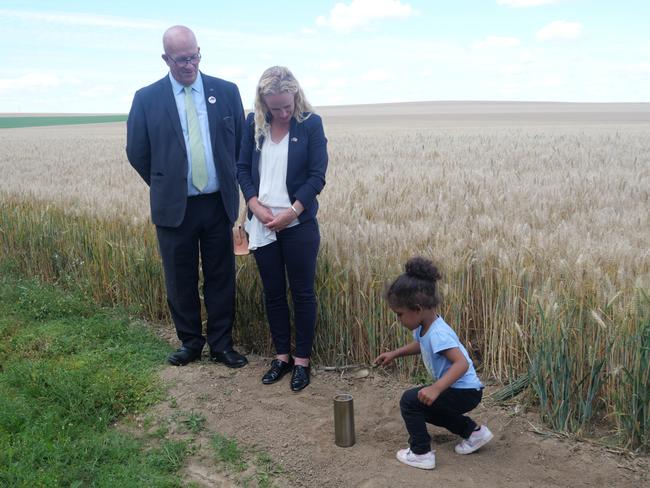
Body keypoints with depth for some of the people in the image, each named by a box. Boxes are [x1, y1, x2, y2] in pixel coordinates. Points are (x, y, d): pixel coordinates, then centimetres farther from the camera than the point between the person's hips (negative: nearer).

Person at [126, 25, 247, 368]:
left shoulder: (226, 92, 1)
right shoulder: (147, 98, -2)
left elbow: (242, 143, 9)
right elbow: (136, 153, 5)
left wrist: (228, 184, 10)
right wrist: (165, 186, 9)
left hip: (218, 205, 1)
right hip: (173, 207, -1)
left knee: (221, 278, 8)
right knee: (181, 281, 9)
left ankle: (221, 344, 23)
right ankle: (190, 342, 27)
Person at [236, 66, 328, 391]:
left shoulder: (311, 123, -6)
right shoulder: (254, 123, 3)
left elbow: (317, 176, -8)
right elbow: (242, 168, 6)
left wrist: (291, 212, -15)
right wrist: (256, 206, -8)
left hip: (299, 225, -3)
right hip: (262, 225, 3)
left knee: (302, 292, 4)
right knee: (273, 292, 11)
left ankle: (302, 360, 17)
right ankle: (282, 356, 25)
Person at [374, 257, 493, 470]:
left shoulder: (438, 333, -29)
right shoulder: (423, 327, 0)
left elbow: (462, 363, -39)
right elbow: (420, 345, 24)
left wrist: (436, 388, -46)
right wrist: (394, 354, 14)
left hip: (466, 391, -10)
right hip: (458, 389, 10)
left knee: (410, 400, -13)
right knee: (425, 406, 28)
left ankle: (421, 453, -1)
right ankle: (473, 431, 30)